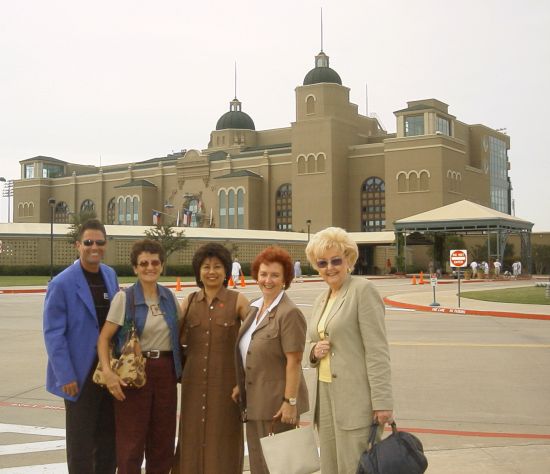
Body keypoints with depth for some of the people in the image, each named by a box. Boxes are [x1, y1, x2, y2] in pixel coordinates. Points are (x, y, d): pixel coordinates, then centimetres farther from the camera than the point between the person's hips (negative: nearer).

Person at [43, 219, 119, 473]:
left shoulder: (110, 275, 6)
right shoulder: (61, 284, -13)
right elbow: (53, 334, -14)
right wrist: (66, 376, -17)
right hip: (81, 374, -6)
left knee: (109, 437, 15)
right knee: (81, 442, 7)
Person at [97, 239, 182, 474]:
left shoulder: (169, 297, 8)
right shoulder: (124, 297, -6)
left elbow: (179, 333, 18)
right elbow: (104, 338, -8)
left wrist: (181, 367, 7)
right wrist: (108, 372, -21)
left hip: (165, 371, 4)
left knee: (162, 441, 10)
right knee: (131, 443, 0)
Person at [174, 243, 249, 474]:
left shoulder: (237, 301, -2)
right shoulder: (189, 302, 8)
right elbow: (178, 337, 8)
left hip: (226, 381, -3)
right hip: (194, 381, 3)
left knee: (223, 440, 4)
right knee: (193, 436, 8)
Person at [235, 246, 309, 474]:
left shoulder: (289, 313, -15)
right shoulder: (255, 308, 10)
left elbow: (293, 361, -18)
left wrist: (290, 402, -20)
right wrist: (241, 387, 14)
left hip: (277, 403, -8)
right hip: (254, 402, 8)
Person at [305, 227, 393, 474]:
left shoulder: (363, 290, -8)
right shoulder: (320, 300, 16)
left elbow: (377, 350, -14)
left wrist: (382, 402, -18)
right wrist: (315, 351, 0)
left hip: (356, 400, -8)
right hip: (326, 397, 8)